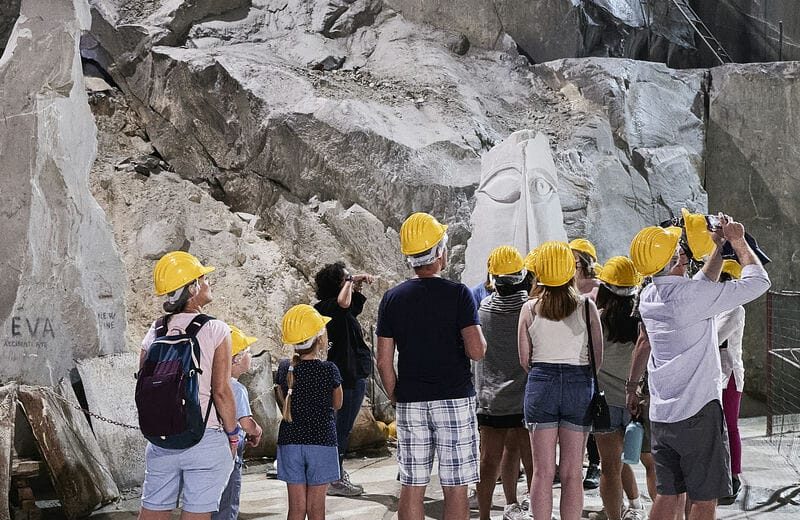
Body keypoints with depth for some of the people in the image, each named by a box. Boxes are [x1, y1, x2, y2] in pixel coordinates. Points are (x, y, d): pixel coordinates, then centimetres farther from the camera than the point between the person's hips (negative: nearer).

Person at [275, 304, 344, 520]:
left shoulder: (284, 369, 0)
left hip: (290, 442, 3)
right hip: (322, 441, -3)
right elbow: (337, 403, 6)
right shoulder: (329, 370, -10)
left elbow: (282, 402, 10)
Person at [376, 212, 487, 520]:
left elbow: (384, 362, 3)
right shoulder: (458, 295, -7)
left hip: (410, 402, 3)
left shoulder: (392, 298, 3)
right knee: (455, 488, 2)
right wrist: (479, 337, 7)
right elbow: (476, 351, -14)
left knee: (412, 488, 7)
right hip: (454, 401, -3)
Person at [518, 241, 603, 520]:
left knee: (543, 471, 6)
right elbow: (599, 357, -2)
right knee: (572, 473, 5)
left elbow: (524, 359, 0)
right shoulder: (587, 306, -4)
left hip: (541, 383, 0)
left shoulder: (530, 308, -2)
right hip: (579, 384, 0)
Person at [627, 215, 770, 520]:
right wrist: (737, 241, 2)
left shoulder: (648, 296, 6)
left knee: (667, 495, 12)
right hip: (697, 412, -7)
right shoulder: (692, 296, -18)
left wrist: (718, 246, 27)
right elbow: (758, 282, -11)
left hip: (660, 413, 7)